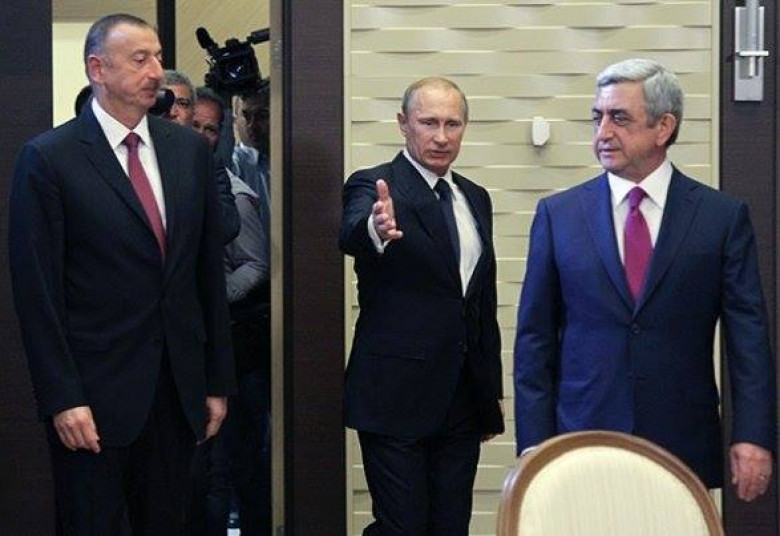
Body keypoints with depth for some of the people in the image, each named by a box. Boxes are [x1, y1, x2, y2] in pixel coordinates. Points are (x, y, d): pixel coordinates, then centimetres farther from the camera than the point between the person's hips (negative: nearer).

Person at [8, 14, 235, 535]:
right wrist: (62, 398, -12)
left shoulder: (190, 148, 7)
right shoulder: (49, 158, -7)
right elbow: (37, 289, -9)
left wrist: (219, 379, 8)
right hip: (94, 395, -4)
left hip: (179, 389, 4)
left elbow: (210, 269, 9)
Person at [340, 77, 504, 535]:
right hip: (396, 395, -6)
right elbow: (351, 234, -31)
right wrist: (375, 229, -55)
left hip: (463, 401, 6)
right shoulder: (374, 187, -7)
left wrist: (492, 391, 17)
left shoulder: (476, 199, 13)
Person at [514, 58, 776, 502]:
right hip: (581, 447, 1)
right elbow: (535, 338, 5)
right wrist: (534, 445, 0)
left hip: (685, 449, 0)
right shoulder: (558, 214, 4)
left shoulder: (723, 216, 1)